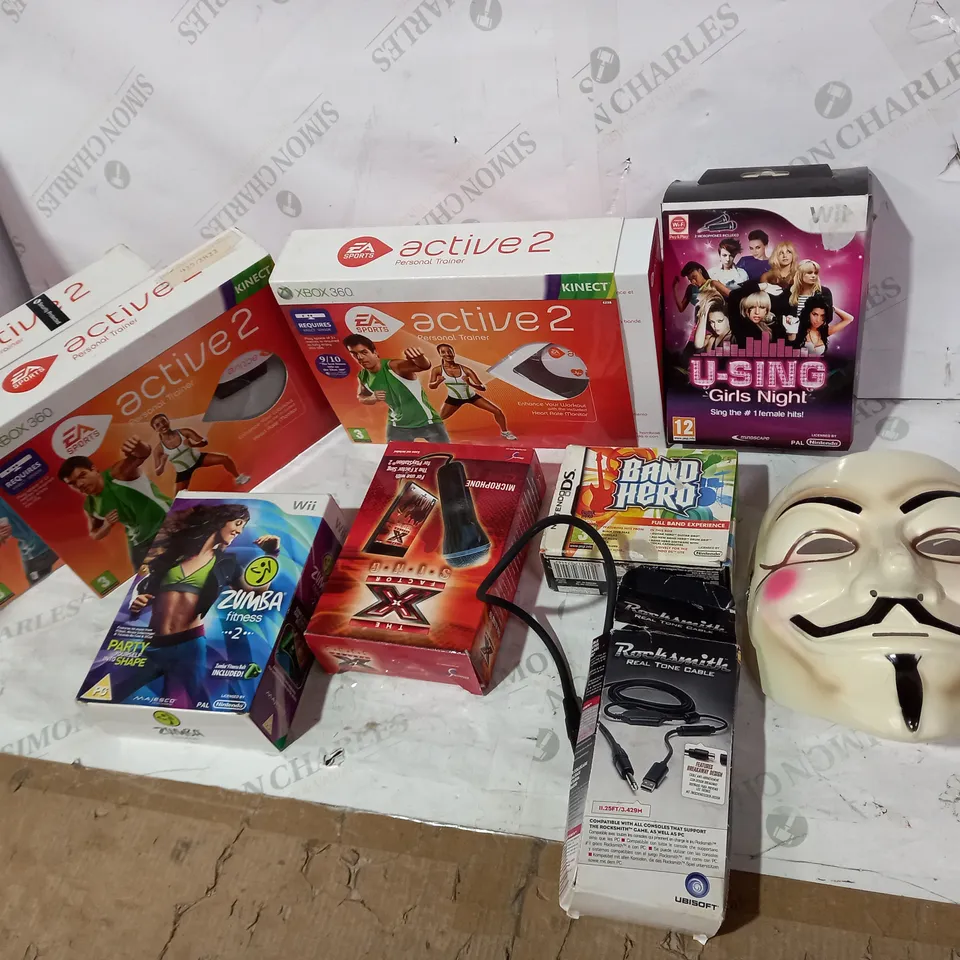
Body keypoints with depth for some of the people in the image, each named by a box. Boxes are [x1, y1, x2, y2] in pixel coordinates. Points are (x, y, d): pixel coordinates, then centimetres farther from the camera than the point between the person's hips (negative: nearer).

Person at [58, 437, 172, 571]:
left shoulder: (118, 473, -19)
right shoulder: (90, 507, -3)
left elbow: (143, 454, -38)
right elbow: (94, 535, 14)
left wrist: (140, 447, -64)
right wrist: (106, 526, -10)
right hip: (140, 542, 6)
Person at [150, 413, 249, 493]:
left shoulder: (183, 432, -19)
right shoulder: (158, 449, -19)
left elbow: (204, 442, -12)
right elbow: (157, 473, -15)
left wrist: (192, 444, -32)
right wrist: (162, 464, -36)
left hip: (198, 458, 1)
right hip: (183, 472, -1)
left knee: (225, 459, -6)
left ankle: (238, 478, 21)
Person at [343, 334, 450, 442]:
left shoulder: (394, 366, -25)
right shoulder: (362, 377, -5)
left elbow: (424, 366, -42)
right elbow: (360, 397, 16)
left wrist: (419, 357, -68)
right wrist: (372, 398, -9)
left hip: (426, 422, -5)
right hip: (397, 425, 5)